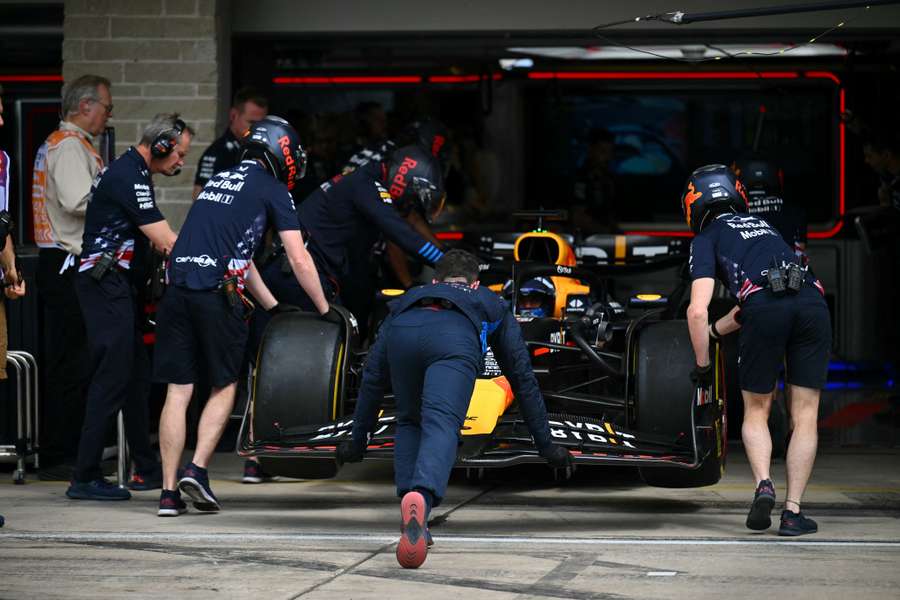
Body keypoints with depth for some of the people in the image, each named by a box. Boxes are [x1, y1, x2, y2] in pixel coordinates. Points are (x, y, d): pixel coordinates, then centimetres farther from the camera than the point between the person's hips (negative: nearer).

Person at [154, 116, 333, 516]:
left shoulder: (220, 180, 27)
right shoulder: (272, 189, 6)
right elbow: (299, 261, 6)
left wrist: (273, 306, 37)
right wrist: (324, 310, 17)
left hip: (177, 288, 6)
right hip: (216, 294, -6)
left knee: (178, 392, 5)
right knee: (224, 387, 10)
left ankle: (169, 491, 3)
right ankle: (197, 470, -3)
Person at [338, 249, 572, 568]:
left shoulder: (407, 300, 47)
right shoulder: (491, 304, 45)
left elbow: (373, 377, 51)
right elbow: (523, 377, 47)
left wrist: (358, 441, 59)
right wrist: (545, 444, 53)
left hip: (403, 331, 2)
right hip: (454, 340, -2)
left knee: (409, 423, 24)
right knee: (441, 426, -18)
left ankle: (412, 516, 5)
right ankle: (420, 499, -48)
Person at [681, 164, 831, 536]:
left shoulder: (706, 238, 18)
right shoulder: (761, 226, 36)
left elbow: (698, 311, 6)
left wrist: (702, 365, 17)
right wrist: (715, 330, 56)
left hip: (765, 309, -4)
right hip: (812, 303, 4)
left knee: (756, 412, 16)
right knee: (804, 418, 10)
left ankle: (763, 484, -6)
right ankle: (793, 512, 4)